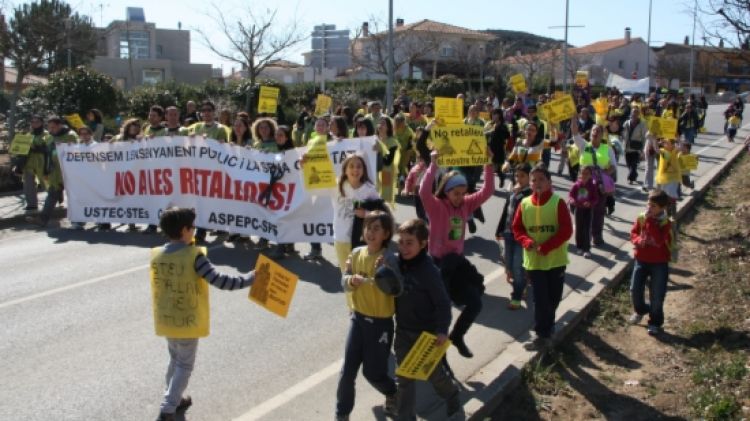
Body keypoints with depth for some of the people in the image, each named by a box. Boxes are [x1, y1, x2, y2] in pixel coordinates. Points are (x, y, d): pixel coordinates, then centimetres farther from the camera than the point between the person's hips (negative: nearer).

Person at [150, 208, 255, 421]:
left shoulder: (156, 255, -4)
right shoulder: (194, 257, -22)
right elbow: (220, 281, -25)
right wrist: (251, 278, -16)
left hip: (166, 320, 6)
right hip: (187, 322, -6)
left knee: (175, 361, 25)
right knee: (184, 366, 10)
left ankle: (174, 400, 38)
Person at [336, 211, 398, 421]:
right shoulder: (356, 253, -1)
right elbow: (344, 281, -1)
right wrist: (352, 280, -23)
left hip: (380, 323, -4)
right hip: (358, 318, 4)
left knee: (373, 372, 8)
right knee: (348, 370, 7)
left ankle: (392, 393, 40)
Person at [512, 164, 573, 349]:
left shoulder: (558, 202, -10)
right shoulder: (525, 204, -2)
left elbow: (566, 230, -13)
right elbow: (517, 228, 4)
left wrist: (546, 247, -19)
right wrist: (527, 242, -16)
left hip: (555, 259, 0)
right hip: (533, 260, 1)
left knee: (554, 297, 14)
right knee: (540, 298, 1)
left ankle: (547, 324, 40)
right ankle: (543, 333, 12)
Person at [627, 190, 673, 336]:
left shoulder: (665, 223, -15)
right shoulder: (641, 218, -4)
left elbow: (658, 240, -30)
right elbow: (633, 233, 5)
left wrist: (650, 221, -30)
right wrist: (638, 240, -18)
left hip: (659, 263, -4)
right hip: (641, 260, 4)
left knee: (657, 296, 1)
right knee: (635, 290, 8)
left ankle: (655, 322, 19)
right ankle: (640, 310, 38)